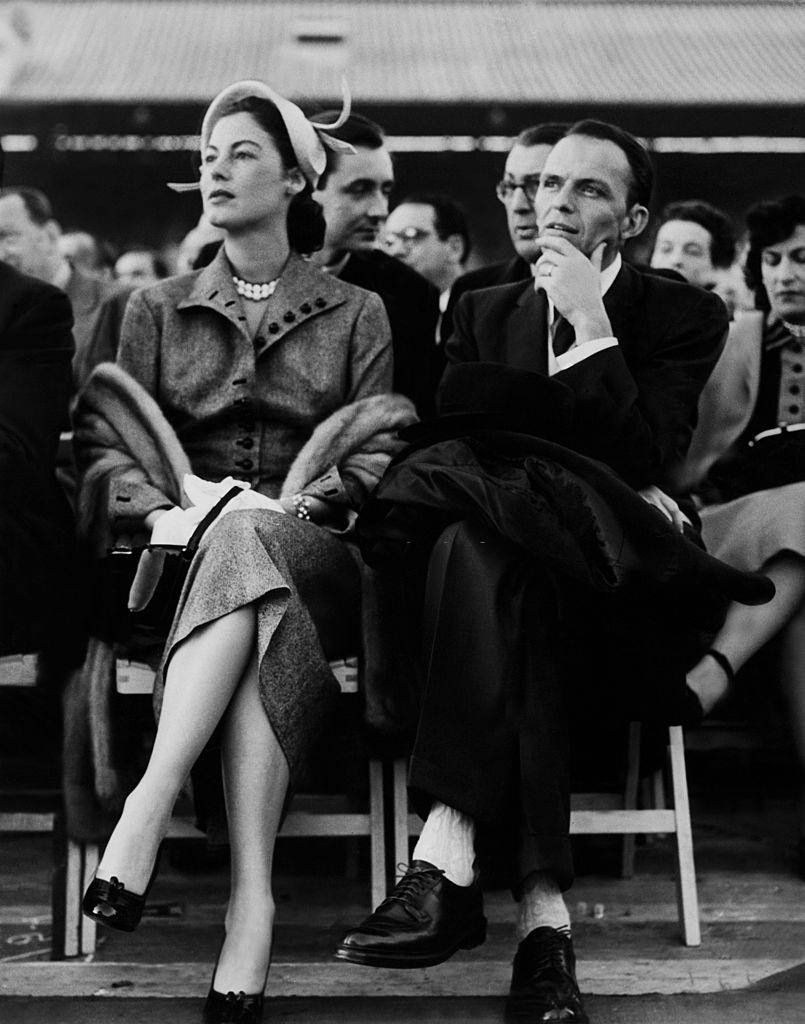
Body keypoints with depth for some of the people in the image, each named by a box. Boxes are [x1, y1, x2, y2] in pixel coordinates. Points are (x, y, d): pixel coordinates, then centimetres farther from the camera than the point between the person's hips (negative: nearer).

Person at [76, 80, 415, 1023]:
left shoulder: (356, 314, 17)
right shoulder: (157, 309, 20)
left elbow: (378, 454, 7)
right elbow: (111, 449, 11)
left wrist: (308, 503, -14)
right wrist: (161, 509, -11)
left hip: (317, 558, -1)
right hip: (183, 550, 1)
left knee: (245, 550, -39)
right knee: (258, 601, -37)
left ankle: (147, 805, -52)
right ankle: (252, 898, -51)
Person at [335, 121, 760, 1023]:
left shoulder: (683, 316, 12)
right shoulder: (483, 311, 23)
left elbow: (642, 459, -4)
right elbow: (444, 423, 3)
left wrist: (591, 326, -6)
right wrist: (595, 480, -7)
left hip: (613, 587, -2)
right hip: (526, 582, 3)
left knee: (477, 538, -35)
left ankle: (448, 858, -47)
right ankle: (542, 909, -47)